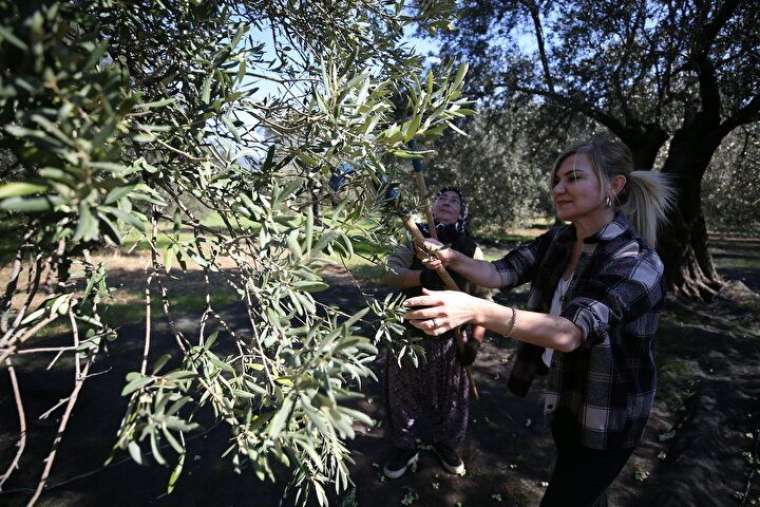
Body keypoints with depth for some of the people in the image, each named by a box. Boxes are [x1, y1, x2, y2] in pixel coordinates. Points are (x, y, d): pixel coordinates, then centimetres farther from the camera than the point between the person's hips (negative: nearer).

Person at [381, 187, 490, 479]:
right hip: (409, 333, 0)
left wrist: (475, 340, -7)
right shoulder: (414, 241, -2)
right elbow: (391, 274, -16)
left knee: (449, 396, 16)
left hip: (451, 338, 0)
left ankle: (446, 445, 43)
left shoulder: (472, 250, -3)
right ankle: (405, 448, 36)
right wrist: (423, 275, -35)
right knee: (405, 393, 13)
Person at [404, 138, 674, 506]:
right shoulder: (557, 241, -5)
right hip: (564, 397, 6)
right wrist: (453, 259, -32)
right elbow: (500, 273, -12)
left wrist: (476, 311, -54)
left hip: (606, 418, -6)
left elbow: (570, 332, -41)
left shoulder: (637, 262, -27)